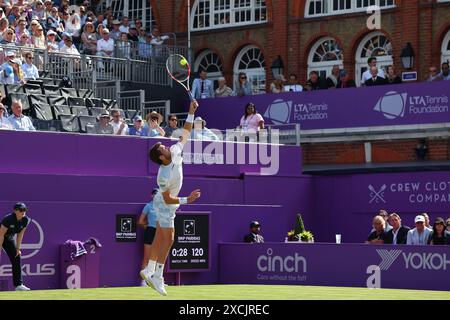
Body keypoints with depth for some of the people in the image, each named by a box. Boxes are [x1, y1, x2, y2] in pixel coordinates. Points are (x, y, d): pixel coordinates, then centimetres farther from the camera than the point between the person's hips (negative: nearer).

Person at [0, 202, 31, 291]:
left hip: (10, 238, 6)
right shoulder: (8, 219, -33)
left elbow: (20, 234, -5)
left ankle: (18, 284, 2)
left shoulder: (25, 220, -15)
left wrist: (18, 249, -6)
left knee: (16, 259, 0)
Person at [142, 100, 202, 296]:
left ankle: (150, 271, 19)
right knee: (168, 239, -10)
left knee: (160, 238, 12)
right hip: (164, 205, -8)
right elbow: (167, 199, -27)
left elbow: (185, 133, -4)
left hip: (167, 204, 8)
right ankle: (157, 278, -10)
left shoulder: (175, 152, -14)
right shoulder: (163, 176, -33)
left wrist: (191, 113, -14)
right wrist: (186, 200, -35)